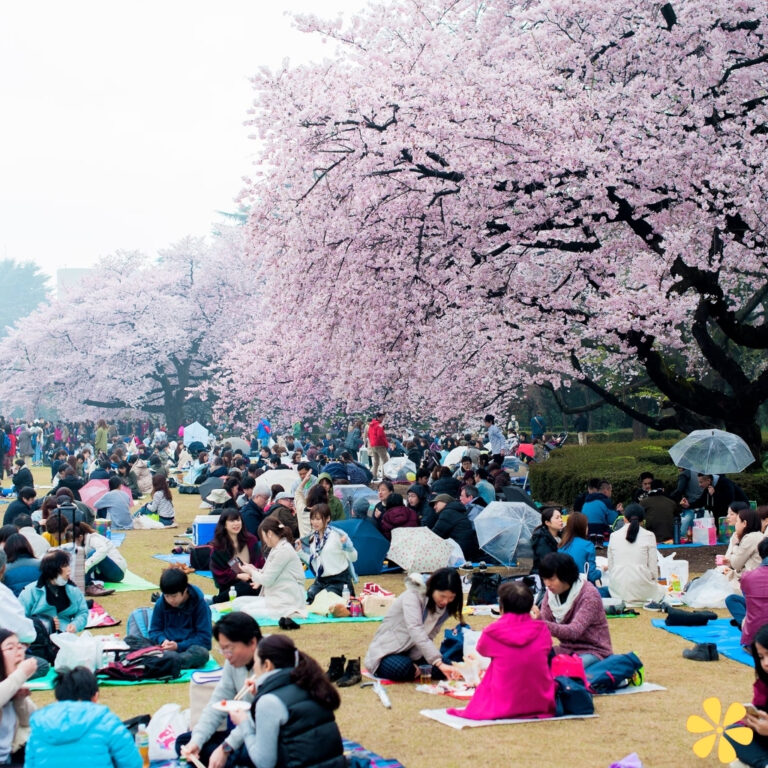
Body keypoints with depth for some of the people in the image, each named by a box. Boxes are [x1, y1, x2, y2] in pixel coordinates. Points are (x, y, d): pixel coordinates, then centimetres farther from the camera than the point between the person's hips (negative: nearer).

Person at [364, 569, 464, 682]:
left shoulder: (445, 607, -1)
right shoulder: (413, 596, -23)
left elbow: (429, 636, -5)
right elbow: (416, 630, -38)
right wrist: (439, 663, -47)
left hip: (411, 654, 5)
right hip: (387, 653, -5)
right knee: (403, 668, -38)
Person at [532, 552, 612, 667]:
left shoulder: (589, 595, -19)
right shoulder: (551, 593, 2)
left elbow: (574, 631, -29)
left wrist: (541, 624, -43)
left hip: (592, 650, -6)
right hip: (567, 649, 6)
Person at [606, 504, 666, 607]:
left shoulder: (614, 535, 4)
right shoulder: (649, 536, -4)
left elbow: (610, 567, 5)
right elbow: (653, 567, -3)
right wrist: (654, 581, 16)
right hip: (641, 589, -3)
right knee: (661, 590, 29)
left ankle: (622, 602, 10)